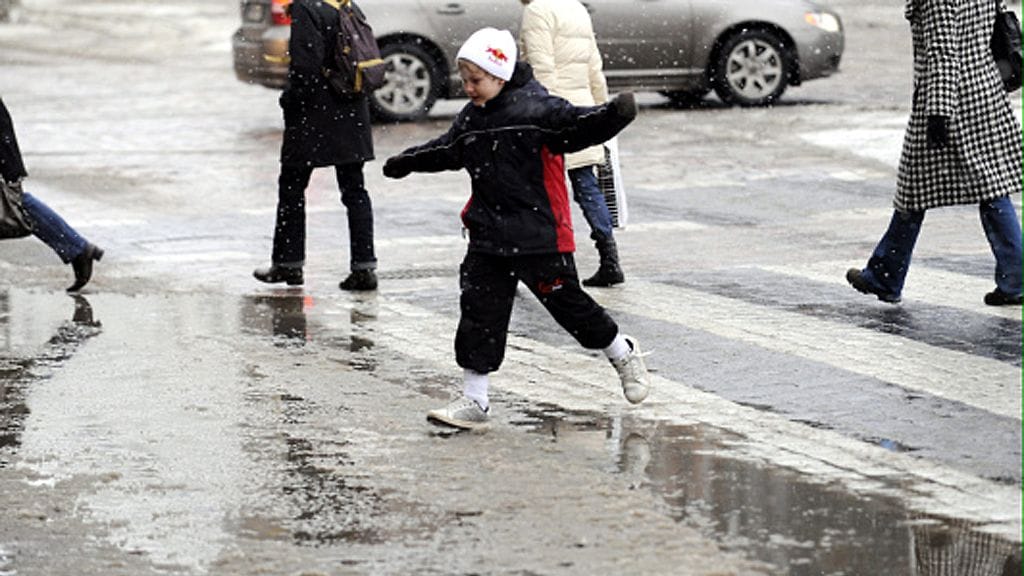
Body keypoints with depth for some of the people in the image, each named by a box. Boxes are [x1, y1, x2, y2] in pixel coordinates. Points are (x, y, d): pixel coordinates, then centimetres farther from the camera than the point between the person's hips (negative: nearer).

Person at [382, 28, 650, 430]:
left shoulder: (536, 109, -14)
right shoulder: (471, 118, 9)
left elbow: (581, 126, -25)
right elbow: (447, 151, 29)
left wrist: (615, 114, -44)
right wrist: (408, 163, 42)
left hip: (540, 237, -6)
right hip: (489, 235, 6)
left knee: (567, 303, 3)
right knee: (479, 310, 1)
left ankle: (624, 355, 29)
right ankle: (474, 400, 7)